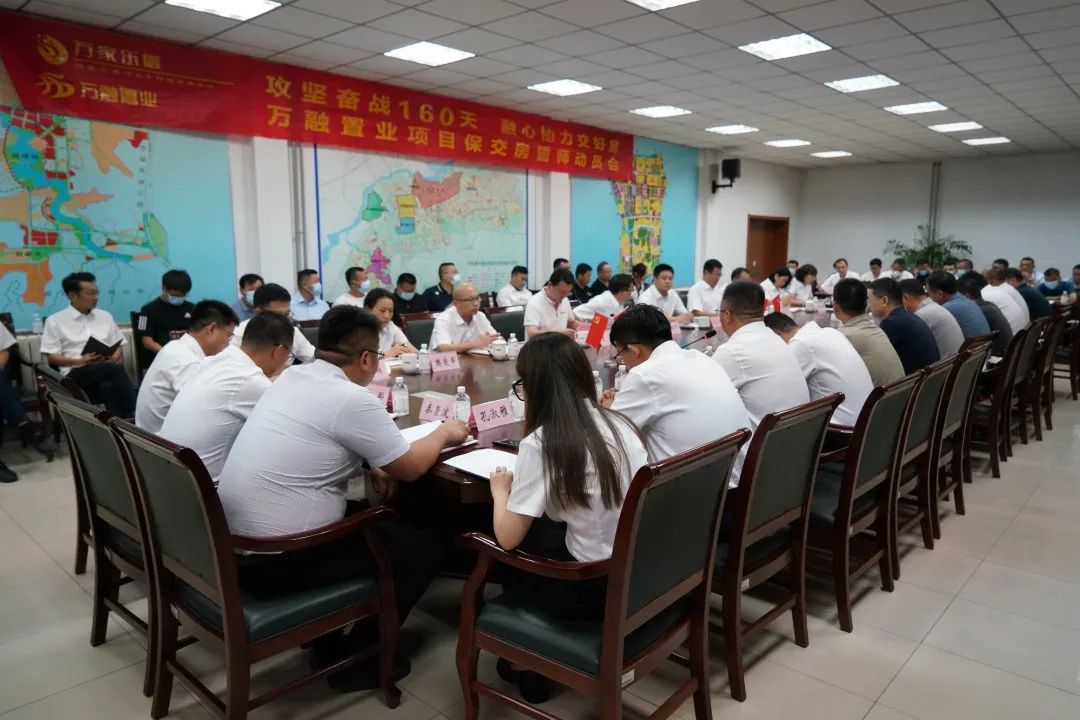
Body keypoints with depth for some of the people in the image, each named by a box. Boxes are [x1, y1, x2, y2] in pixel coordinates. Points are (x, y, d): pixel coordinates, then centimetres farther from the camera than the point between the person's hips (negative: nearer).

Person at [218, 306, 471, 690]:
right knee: (422, 546, 5)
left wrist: (373, 465, 12)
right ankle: (358, 660, 16)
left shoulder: (291, 377, 6)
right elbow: (409, 468, -6)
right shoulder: (353, 399, -18)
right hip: (275, 560, -8)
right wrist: (444, 432, 12)